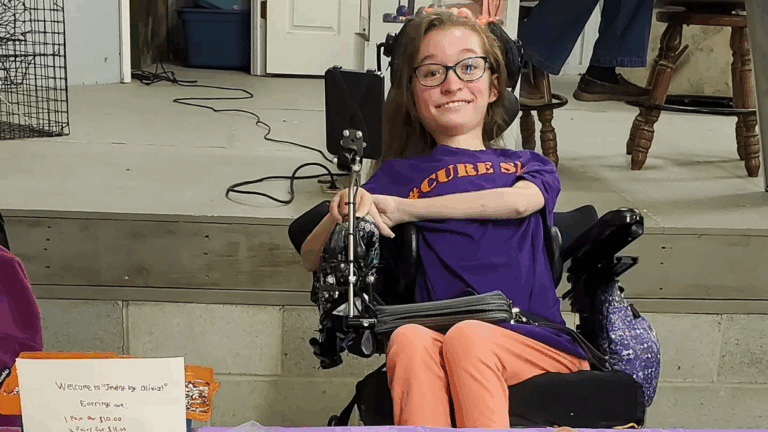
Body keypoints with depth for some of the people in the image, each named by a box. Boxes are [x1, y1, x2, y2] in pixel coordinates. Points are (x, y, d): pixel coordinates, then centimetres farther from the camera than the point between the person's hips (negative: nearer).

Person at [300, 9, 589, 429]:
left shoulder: (529, 165, 23)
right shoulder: (401, 174, 21)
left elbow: (520, 201, -4)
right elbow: (312, 260, 17)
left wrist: (403, 210, -5)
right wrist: (341, 215, -7)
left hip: (535, 340, 0)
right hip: (445, 336, 0)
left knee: (468, 336, -33)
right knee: (410, 339, -34)